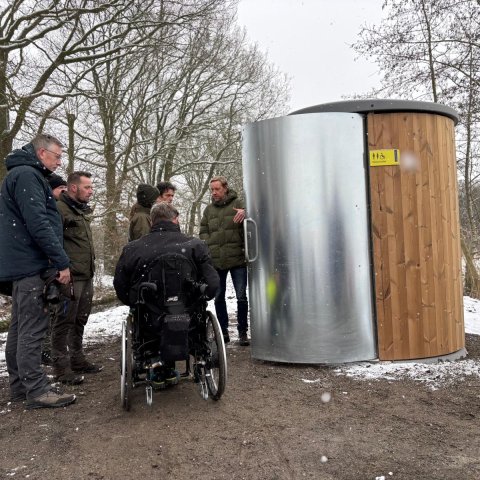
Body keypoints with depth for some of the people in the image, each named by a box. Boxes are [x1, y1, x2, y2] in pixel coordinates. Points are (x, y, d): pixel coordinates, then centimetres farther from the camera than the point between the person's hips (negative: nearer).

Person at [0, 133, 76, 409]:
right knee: (33, 328, -8)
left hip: (22, 265, 11)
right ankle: (36, 389, -3)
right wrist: (62, 261, -21)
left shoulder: (24, 174, 21)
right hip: (31, 265, -11)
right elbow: (38, 223, -22)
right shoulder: (27, 175, -13)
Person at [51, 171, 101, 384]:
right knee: (64, 321, -2)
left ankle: (77, 359, 28)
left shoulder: (83, 210, 19)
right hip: (70, 277, -9)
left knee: (80, 321, 16)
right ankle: (61, 367, 5)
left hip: (86, 276, 9)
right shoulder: (59, 209, -11)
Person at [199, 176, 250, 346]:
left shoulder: (238, 204, 3)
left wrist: (244, 213, -25)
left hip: (237, 258, -4)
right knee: (218, 297, 11)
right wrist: (209, 246, -1)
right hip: (215, 260, 4)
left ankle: (243, 332, 12)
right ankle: (223, 330, 24)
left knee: (241, 297, 0)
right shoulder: (209, 209, 14)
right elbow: (203, 231, 15)